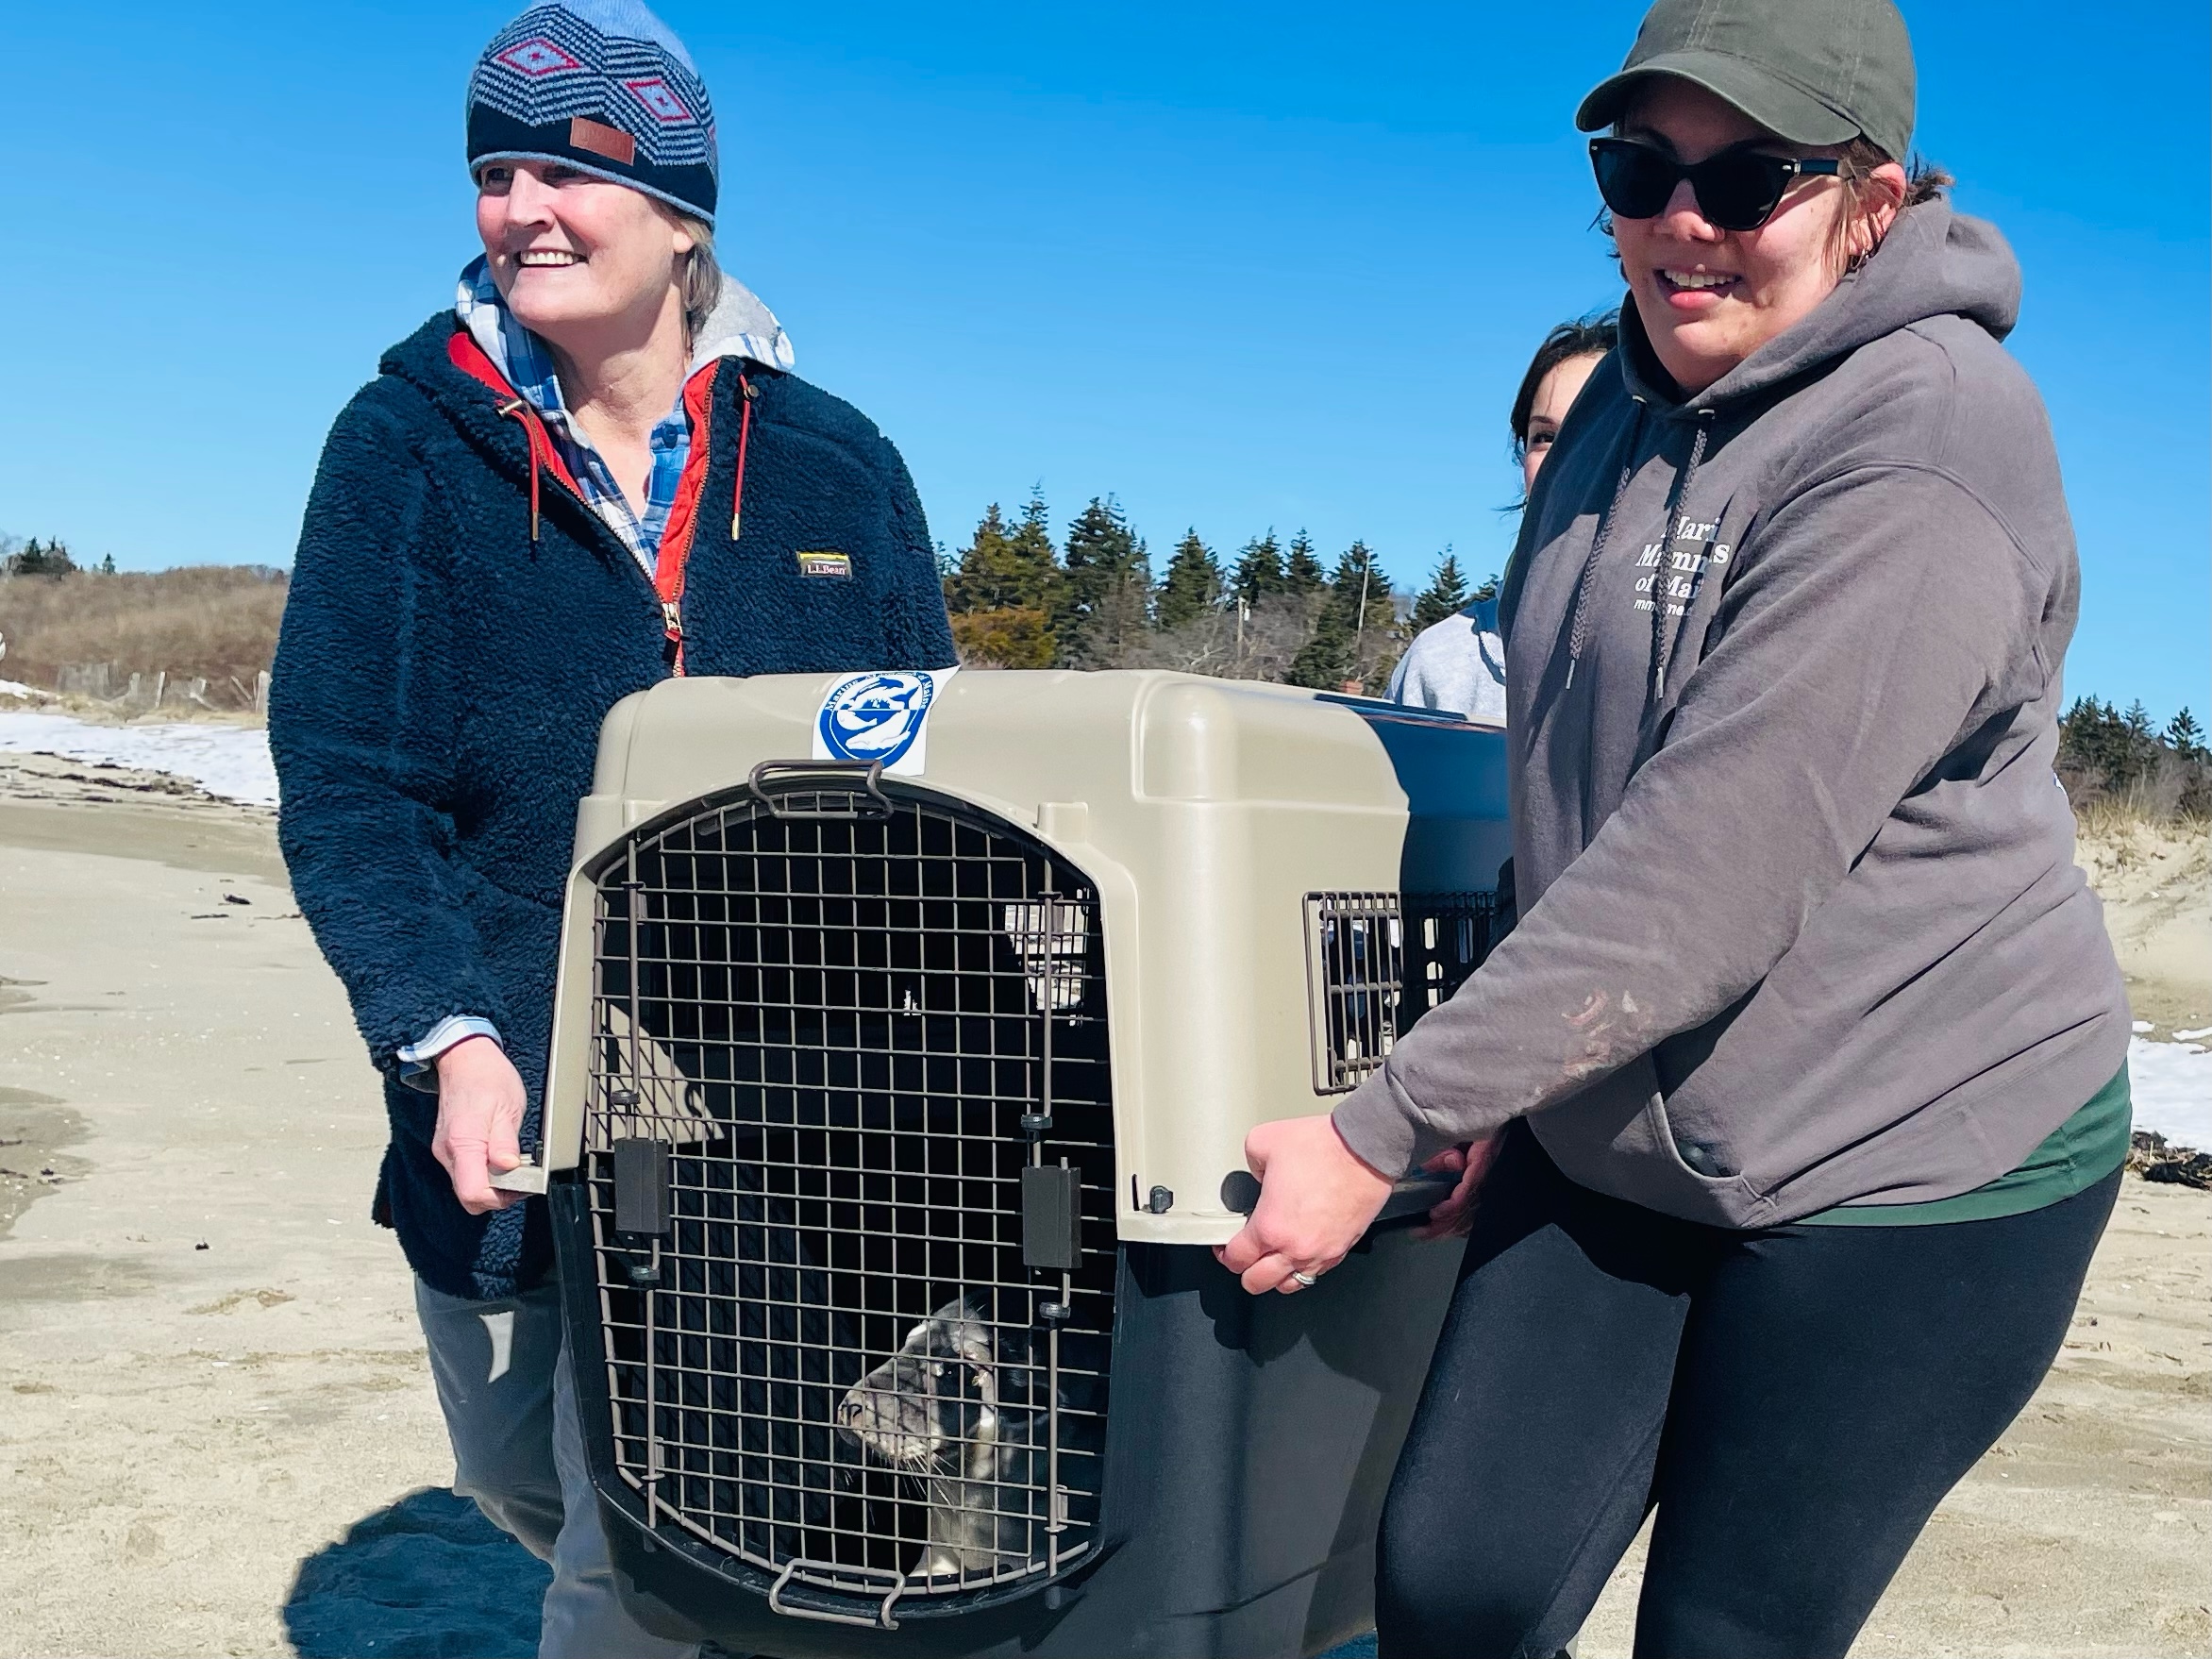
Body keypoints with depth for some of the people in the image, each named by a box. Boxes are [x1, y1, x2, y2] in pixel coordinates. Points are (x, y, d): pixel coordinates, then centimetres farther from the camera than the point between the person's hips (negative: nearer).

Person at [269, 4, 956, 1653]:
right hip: (501, 1111, 2)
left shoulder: (837, 466, 0)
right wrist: (449, 1039, -23)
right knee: (517, 1477, 22)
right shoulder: (408, 447, -3)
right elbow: (342, 786, -8)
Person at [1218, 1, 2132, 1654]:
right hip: (1612, 1133, 7)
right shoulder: (1639, 394, 4)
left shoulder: (1921, 463, -22)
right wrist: (1512, 1087, 12)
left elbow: (1705, 878, -27)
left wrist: (1383, 1131, -23)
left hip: (1910, 1164, -6)